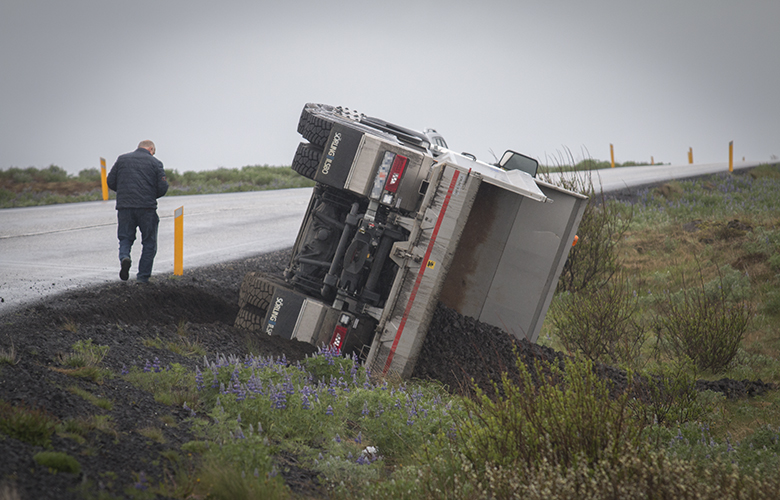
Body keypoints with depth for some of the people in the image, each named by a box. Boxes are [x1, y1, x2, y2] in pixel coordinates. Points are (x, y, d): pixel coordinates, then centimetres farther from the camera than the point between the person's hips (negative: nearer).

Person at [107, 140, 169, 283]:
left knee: (125, 238, 13)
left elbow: (110, 182, 8)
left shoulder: (122, 159, 10)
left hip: (124, 207, 2)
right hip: (147, 207, -2)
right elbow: (162, 187, -4)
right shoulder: (155, 163, 3)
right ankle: (143, 276, 6)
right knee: (149, 243, 9)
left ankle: (124, 257, -19)